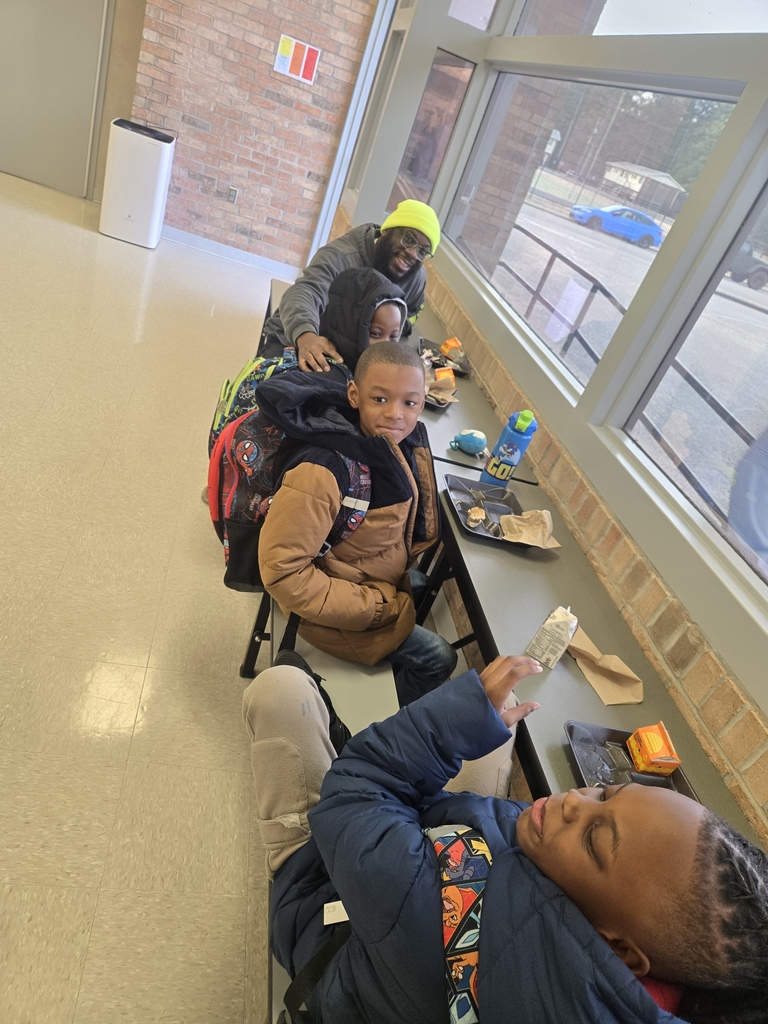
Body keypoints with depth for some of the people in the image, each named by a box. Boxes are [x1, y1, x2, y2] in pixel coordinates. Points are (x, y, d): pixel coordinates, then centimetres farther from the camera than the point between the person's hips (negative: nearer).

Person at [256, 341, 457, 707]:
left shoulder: (401, 440, -11)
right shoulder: (321, 473, -37)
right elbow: (282, 570, -33)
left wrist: (405, 562, 0)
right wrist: (373, 608, -27)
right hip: (335, 605, -8)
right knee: (438, 659, -3)